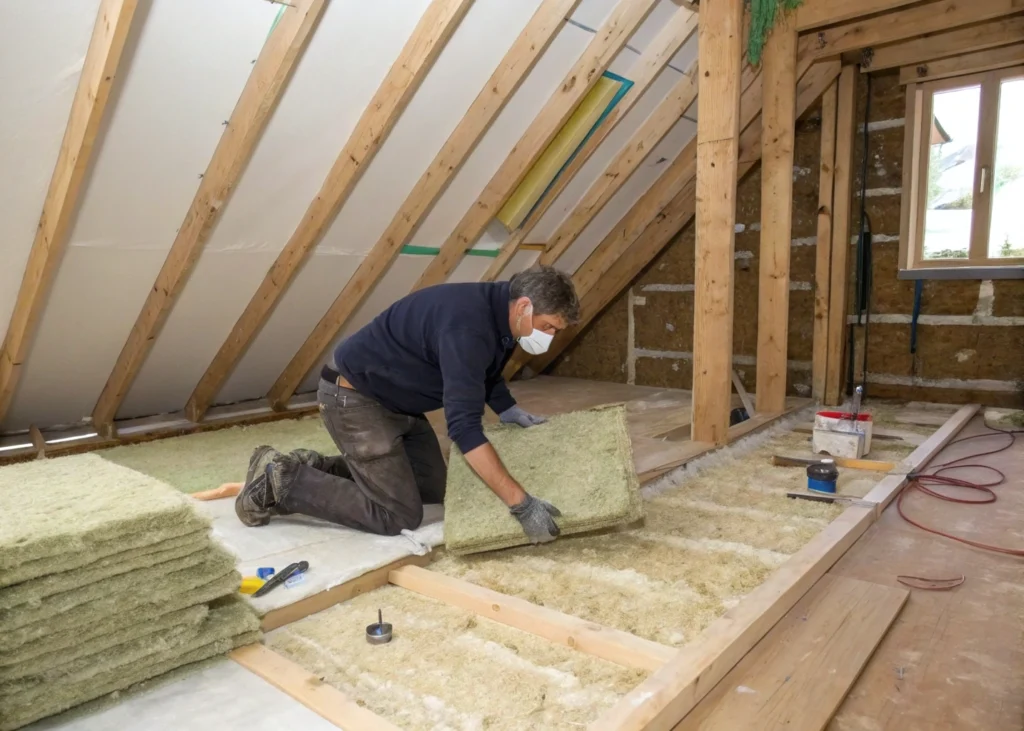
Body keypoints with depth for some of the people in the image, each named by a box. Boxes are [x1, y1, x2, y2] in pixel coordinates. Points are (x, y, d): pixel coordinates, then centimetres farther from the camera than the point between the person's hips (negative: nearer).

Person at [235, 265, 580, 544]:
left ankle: (317, 467, 20)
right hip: (354, 397, -10)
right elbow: (463, 426, -38)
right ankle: (279, 481, 1)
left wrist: (508, 410, 3)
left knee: (433, 489, 13)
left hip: (396, 399, 10)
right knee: (399, 515, -10)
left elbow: (485, 371, 20)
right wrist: (522, 504, -38)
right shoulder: (467, 326, -32)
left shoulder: (497, 310, -2)